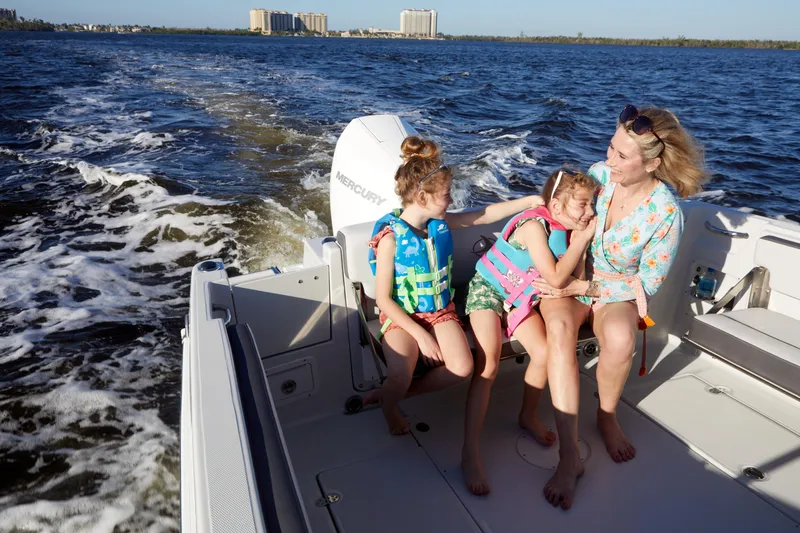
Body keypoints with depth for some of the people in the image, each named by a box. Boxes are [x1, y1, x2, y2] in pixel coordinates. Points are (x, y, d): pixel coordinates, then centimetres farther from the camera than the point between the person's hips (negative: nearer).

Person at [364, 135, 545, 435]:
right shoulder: (391, 237, -18)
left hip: (441, 310, 6)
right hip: (402, 316, -5)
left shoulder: (441, 222, -2)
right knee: (400, 377, -31)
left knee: (462, 368, -20)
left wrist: (530, 200, 13)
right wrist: (421, 335, -18)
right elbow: (383, 299, -15)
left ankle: (391, 394, 0)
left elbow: (484, 215, 13)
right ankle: (388, 406, 7)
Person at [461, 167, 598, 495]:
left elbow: (575, 277, -2)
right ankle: (470, 454, -20)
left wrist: (582, 240, -15)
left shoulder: (564, 228, -2)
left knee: (544, 353, -11)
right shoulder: (534, 225, -25)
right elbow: (556, 279, -30)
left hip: (520, 297, 7)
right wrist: (582, 238, -22)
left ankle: (528, 416, 17)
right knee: (487, 365, -21)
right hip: (488, 289, -7)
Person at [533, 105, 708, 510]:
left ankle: (607, 416, -2)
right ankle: (569, 456, -29)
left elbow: (646, 284, -12)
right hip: (568, 279, 2)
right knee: (560, 328, -33)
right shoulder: (599, 173, -9)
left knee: (620, 337, -36)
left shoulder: (665, 213, -17)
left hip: (616, 291, -1)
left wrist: (582, 287, -20)